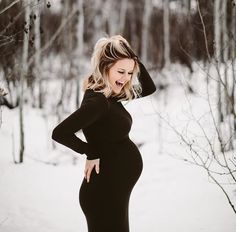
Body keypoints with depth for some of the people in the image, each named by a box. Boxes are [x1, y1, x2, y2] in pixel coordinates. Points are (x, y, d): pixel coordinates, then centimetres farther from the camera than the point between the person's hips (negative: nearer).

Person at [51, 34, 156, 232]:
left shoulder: (109, 95, 5)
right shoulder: (97, 101, -22)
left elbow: (149, 88, 15)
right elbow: (60, 133, -31)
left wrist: (134, 58, 1)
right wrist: (91, 153, -18)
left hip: (113, 190, 9)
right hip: (104, 192, -9)